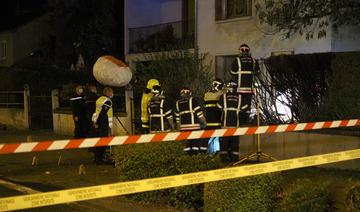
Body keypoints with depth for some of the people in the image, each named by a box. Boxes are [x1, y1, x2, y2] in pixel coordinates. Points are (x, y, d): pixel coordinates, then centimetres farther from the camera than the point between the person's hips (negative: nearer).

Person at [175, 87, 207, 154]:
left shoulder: (178, 103, 13)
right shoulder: (193, 100, -3)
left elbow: (177, 116, 17)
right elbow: (198, 111, -8)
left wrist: (179, 126, 25)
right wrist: (204, 122, -1)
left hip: (183, 126, 5)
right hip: (194, 125, -5)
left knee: (188, 141, 9)